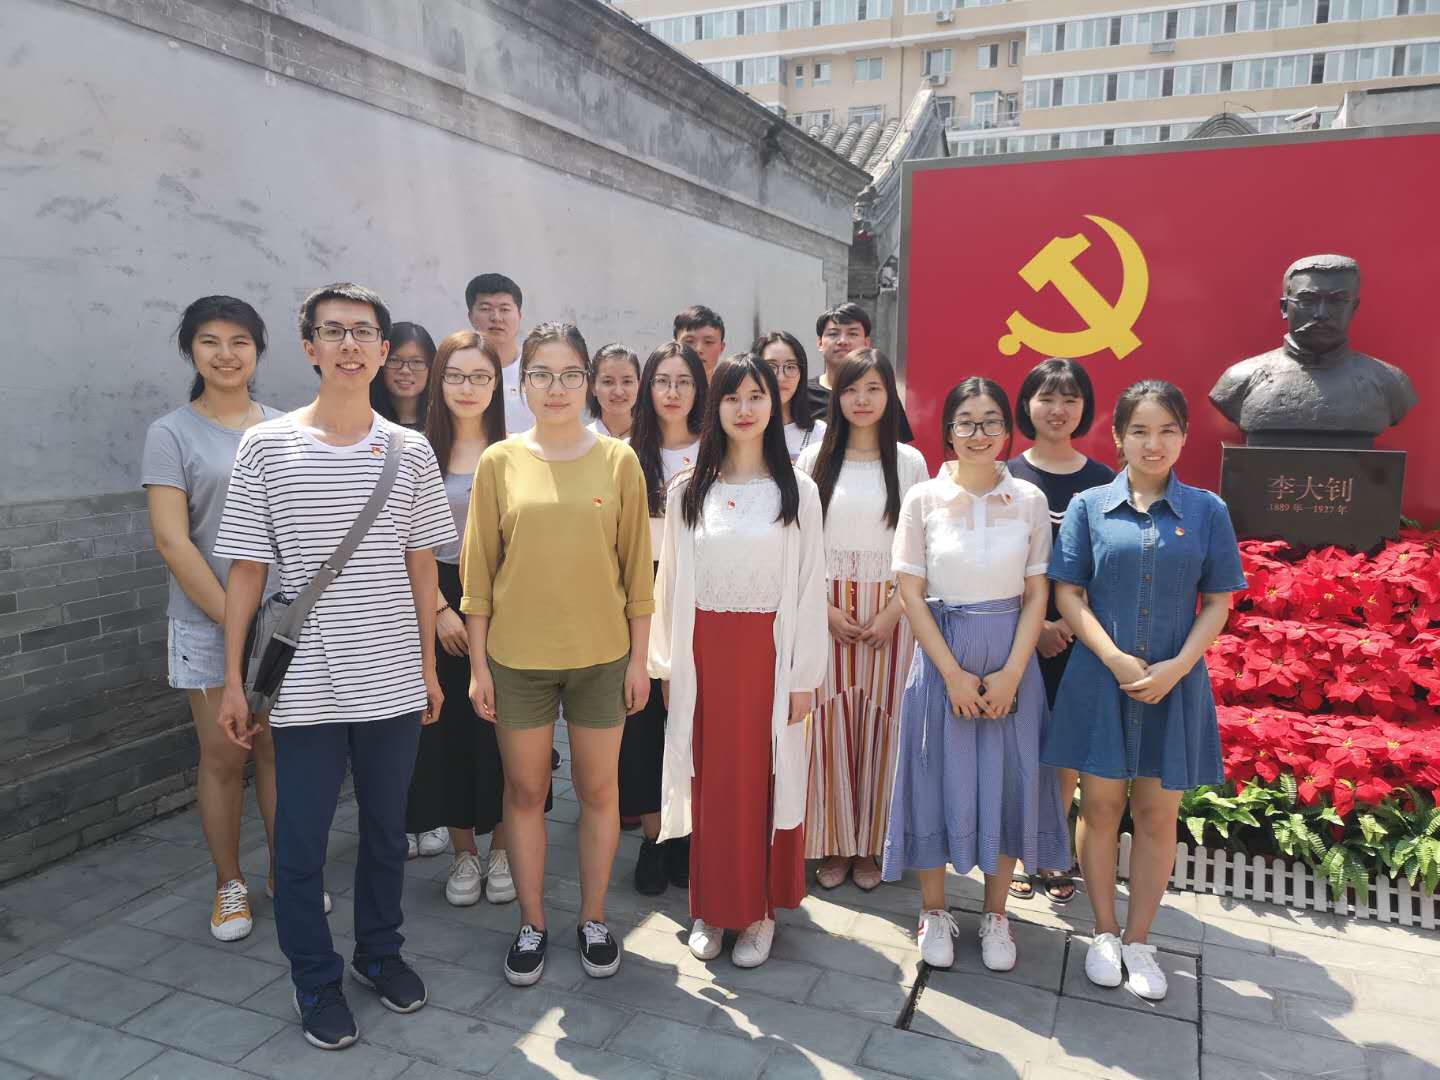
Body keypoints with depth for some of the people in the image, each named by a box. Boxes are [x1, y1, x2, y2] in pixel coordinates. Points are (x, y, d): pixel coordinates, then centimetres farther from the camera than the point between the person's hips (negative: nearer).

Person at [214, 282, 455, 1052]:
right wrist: (233, 681, -1)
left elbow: (420, 567, 7)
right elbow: (246, 571, -2)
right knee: (300, 842, 9)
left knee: (387, 829, 16)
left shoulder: (411, 452, 1)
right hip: (304, 687, -2)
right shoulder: (266, 446, -5)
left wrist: (428, 665, 8)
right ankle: (316, 981, 30)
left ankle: (379, 952, 38)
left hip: (393, 682, 2)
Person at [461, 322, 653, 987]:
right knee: (525, 791, 12)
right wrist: (478, 664, -1)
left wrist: (638, 657, 0)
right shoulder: (500, 462, -2)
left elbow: (637, 568, 0)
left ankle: (593, 919, 31)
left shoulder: (618, 461, -2)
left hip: (601, 656, 0)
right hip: (518, 657, 0)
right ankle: (531, 924, 30)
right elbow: (478, 568, 0)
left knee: (598, 789, 12)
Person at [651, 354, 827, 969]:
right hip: (703, 654, 2)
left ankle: (760, 910, 23)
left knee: (765, 779, 6)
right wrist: (668, 663, 5)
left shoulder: (798, 492, 0)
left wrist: (803, 676, -4)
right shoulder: (687, 493, 5)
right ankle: (711, 908, 25)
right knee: (711, 780, 9)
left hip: (768, 653, -1)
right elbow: (670, 581, 7)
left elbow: (809, 587, -1)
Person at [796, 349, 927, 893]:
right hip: (826, 610, 0)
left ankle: (870, 844, 18)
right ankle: (833, 844, 16)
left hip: (889, 612, 0)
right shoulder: (814, 459, 4)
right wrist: (827, 610, -7)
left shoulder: (909, 462, 3)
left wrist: (892, 614, -8)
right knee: (830, 722, 1)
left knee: (878, 722, 3)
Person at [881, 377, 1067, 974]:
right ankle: (934, 912, 24)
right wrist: (953, 672, -10)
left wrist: (1011, 673, -9)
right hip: (942, 655, -1)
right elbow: (911, 593, -5)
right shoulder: (923, 499, -4)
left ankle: (995, 915, 26)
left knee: (1007, 780, 8)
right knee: (938, 779, 5)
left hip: (1010, 660, 2)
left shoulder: (1029, 500, 0)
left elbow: (1036, 594, 1)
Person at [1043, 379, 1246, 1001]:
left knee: (1157, 815, 9)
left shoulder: (1207, 511, 2)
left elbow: (1218, 602, 2)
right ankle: (1104, 933, 25)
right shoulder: (1089, 507, 0)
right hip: (1100, 679, -1)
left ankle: (1137, 940, 25)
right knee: (1100, 807, 7)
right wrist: (1116, 659, -14)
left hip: (1174, 685, 1)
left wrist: (1176, 667, -12)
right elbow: (1068, 594, -2)